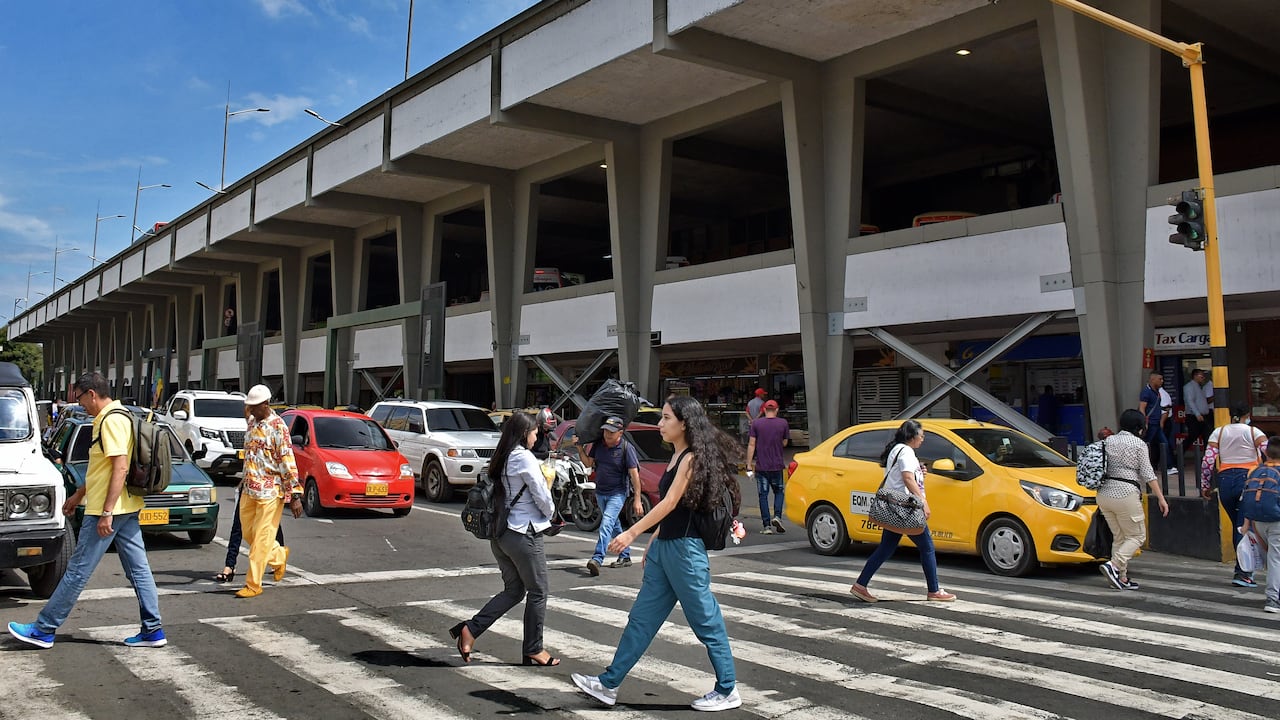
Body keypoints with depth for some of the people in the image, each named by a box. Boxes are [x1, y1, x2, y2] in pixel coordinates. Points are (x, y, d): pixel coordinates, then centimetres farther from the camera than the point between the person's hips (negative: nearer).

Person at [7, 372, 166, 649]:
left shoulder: (111, 420, -16)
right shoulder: (119, 418, 16)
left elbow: (120, 467, -23)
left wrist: (107, 512, -24)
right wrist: (78, 495, 30)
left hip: (107, 511, -10)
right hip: (128, 508, 10)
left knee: (77, 571, 1)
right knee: (138, 570, 7)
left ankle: (43, 629, 11)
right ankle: (153, 631, 8)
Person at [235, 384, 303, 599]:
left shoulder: (277, 426, -15)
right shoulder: (252, 422, 10)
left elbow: (288, 462, -17)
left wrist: (295, 495, -19)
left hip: (270, 491, -8)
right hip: (249, 489, 8)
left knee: (261, 538, -3)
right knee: (248, 533, 13)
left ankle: (253, 585, 4)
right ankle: (279, 556, 35)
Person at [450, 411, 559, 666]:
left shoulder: (500, 458, 10)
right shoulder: (524, 458, -15)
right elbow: (543, 499, -13)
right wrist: (550, 511, 8)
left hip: (500, 534, 8)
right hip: (524, 535, -8)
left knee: (513, 590, 16)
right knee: (537, 593, 7)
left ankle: (470, 629, 4)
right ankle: (533, 650, 16)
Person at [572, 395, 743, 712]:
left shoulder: (692, 458, -14)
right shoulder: (677, 456, 13)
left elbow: (670, 503, -20)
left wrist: (632, 533, -22)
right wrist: (653, 543, 18)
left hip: (685, 549, -10)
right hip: (663, 547, 10)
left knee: (706, 621, 2)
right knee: (641, 619, 11)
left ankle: (728, 691, 15)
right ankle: (608, 684, 17)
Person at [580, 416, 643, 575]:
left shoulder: (626, 448, -15)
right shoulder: (598, 444, 1)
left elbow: (634, 474, -14)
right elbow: (588, 463, 12)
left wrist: (637, 499, -16)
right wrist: (580, 448, -4)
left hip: (617, 493, -7)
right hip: (600, 492, 7)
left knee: (607, 523, -22)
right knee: (615, 525, 17)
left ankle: (597, 559, -31)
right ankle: (625, 556, 30)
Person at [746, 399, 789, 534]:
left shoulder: (756, 424, -3)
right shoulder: (783, 423, 0)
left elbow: (751, 444, -6)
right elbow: (784, 443, 8)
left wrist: (749, 465, -5)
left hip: (761, 466, -1)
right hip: (777, 465, 1)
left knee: (763, 495, 5)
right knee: (778, 492, 18)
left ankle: (767, 526, 2)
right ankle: (777, 516, -3)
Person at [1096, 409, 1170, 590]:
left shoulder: (1108, 441, 13)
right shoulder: (1138, 444, -4)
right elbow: (1148, 474, -6)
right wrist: (1161, 498, -2)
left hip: (1104, 494, 7)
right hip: (1125, 494, -7)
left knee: (1119, 537, 14)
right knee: (1137, 536, 4)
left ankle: (1121, 578, 10)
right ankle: (1113, 565, -14)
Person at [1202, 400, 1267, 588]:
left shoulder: (1218, 432, 9)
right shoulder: (1254, 432, 2)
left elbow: (1208, 461, 3)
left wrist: (1204, 485, 10)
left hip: (1225, 481, 3)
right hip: (1248, 479, -3)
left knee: (1237, 526, 15)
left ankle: (1245, 568, 20)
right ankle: (1241, 572, -9)